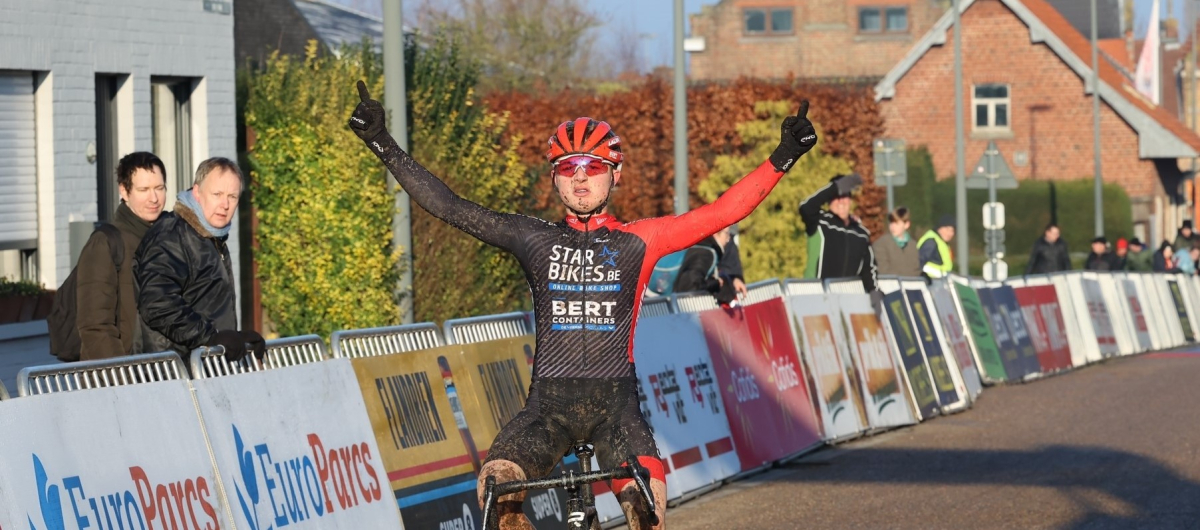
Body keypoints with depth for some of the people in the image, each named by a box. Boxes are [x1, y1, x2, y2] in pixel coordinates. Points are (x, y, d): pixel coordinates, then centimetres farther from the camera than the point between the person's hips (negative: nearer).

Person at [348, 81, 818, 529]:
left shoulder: (637, 242, 6)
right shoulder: (535, 240, 8)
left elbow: (720, 214, 0)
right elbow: (449, 208, 6)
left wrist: (782, 158, -9)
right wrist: (383, 146, 0)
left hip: (616, 403, -1)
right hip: (548, 403, 1)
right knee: (497, 485, -26)